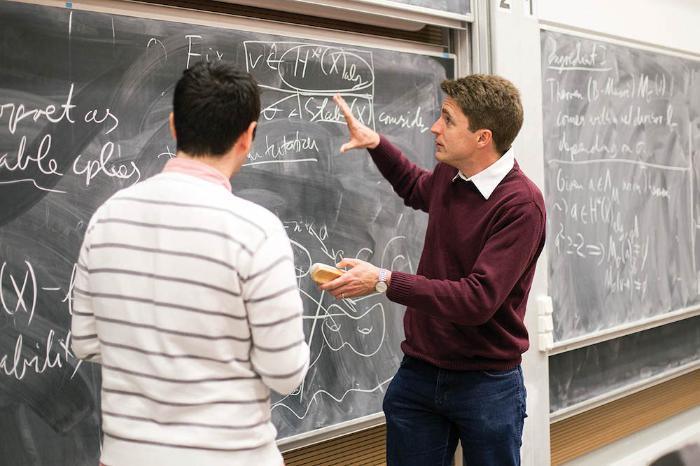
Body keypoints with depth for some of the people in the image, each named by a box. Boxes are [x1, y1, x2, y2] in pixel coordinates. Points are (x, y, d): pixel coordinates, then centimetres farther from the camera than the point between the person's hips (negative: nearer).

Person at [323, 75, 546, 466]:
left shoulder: (521, 203, -21)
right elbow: (417, 189, 28)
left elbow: (478, 300, -27)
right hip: (418, 374, 6)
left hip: (486, 385, -6)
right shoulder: (448, 175, 1)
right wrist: (376, 143, 14)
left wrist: (384, 281, -27)